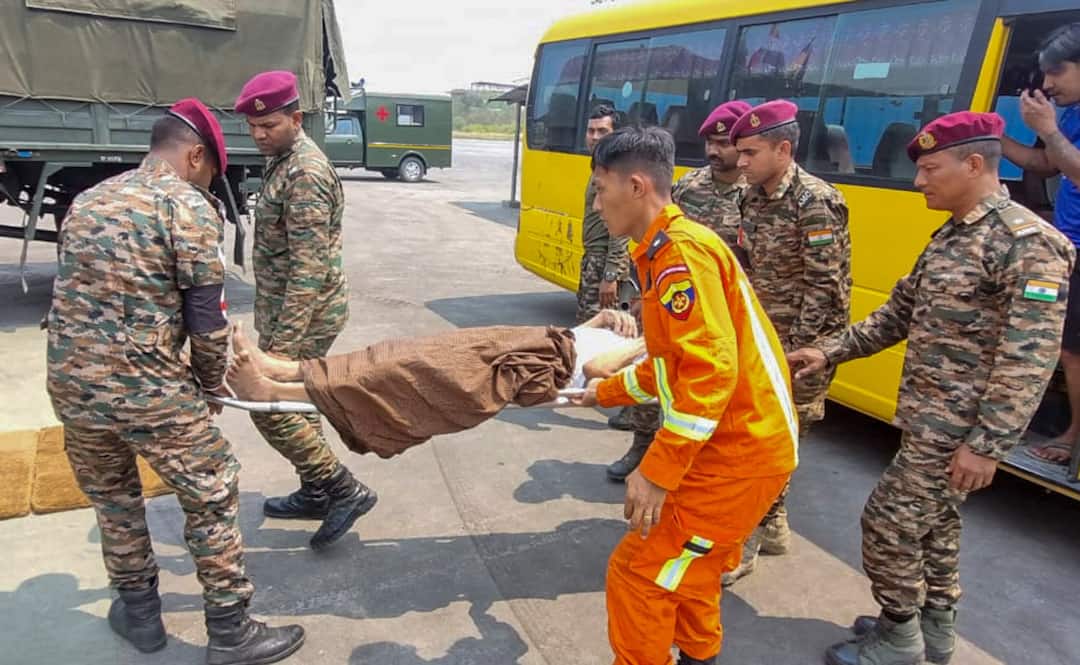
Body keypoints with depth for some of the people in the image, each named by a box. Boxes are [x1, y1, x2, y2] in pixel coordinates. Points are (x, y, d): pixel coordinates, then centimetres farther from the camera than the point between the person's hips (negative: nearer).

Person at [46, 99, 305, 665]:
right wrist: (211, 384, 7)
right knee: (211, 496, 7)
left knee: (111, 498, 24)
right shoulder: (188, 206, -7)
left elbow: (80, 290, 19)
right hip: (148, 387, -7)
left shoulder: (87, 200, 14)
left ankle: (138, 612, 40)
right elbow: (206, 315, -9)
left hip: (71, 380, 7)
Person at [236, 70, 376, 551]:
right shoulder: (283, 159, 11)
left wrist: (283, 342, -27)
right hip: (284, 306, 10)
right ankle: (316, 493, 31)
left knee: (271, 406, -5)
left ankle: (344, 490, 4)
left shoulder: (305, 175, -21)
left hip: (303, 313, -10)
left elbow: (309, 270, -26)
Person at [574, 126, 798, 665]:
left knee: (638, 571, -1)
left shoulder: (680, 250, -19)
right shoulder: (668, 250, 13)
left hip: (738, 451, -10)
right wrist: (607, 392, 24)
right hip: (737, 442, 10)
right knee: (689, 561, 26)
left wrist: (658, 471, -27)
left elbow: (711, 369, -28)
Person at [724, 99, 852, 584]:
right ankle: (772, 525, 31)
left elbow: (824, 286, -19)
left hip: (801, 342, -8)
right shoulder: (755, 197, 8)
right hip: (763, 338, 8)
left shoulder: (815, 202, -17)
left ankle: (744, 542, 8)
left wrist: (797, 352, -20)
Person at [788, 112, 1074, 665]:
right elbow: (898, 315, 15)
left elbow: (1030, 360, -23)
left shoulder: (1027, 242, -18)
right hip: (928, 416, 9)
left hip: (957, 427, -9)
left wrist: (988, 444, -24)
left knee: (888, 521, -2)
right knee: (934, 520, 19)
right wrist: (829, 352, 7)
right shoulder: (949, 237, 11)